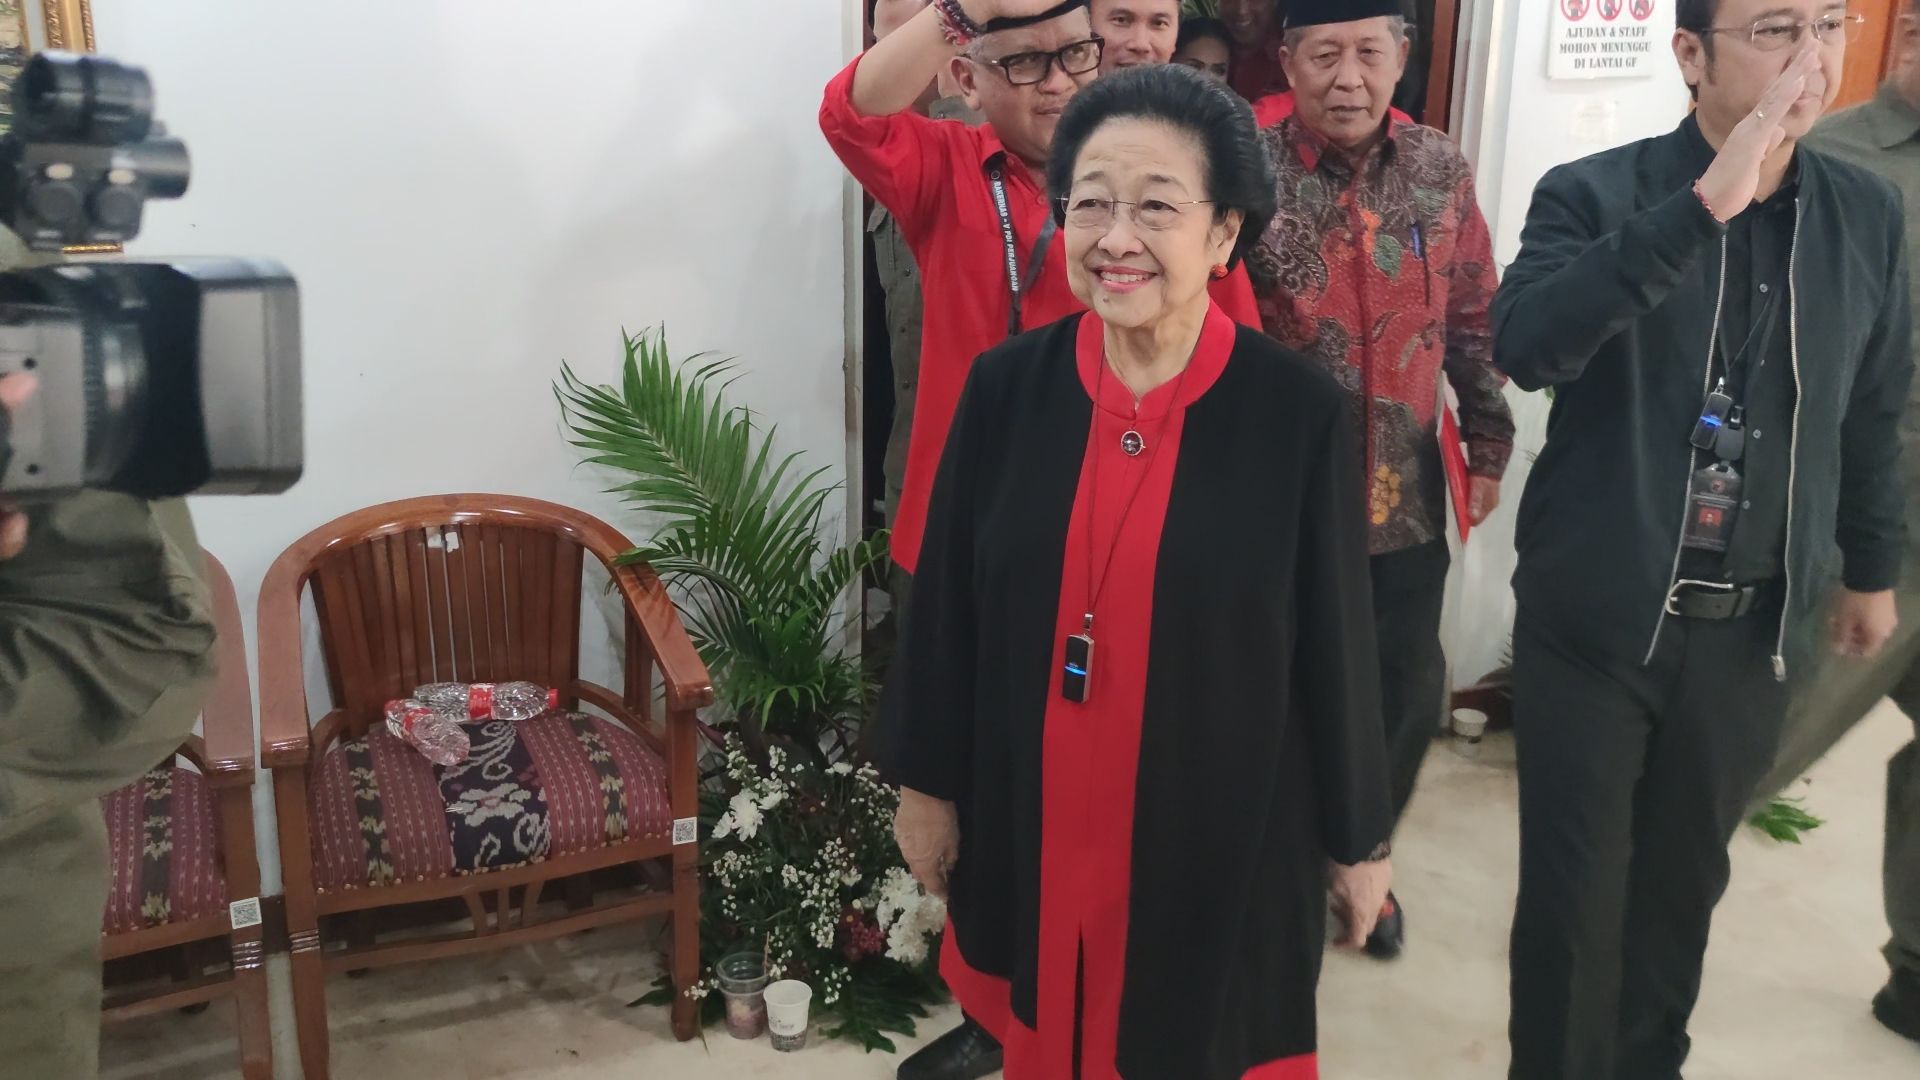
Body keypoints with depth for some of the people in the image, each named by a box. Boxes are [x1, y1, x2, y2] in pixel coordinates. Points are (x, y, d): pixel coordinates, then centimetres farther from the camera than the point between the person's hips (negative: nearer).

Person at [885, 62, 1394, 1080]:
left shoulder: (1299, 409, -14)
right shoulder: (1006, 385, -8)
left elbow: (1336, 642, -6)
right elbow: (945, 605, 0)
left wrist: (1357, 835, 1)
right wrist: (928, 783, 5)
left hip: (1223, 831, -2)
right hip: (1030, 820, 2)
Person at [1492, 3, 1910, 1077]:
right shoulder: (1593, 194, -10)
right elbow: (1525, 346, -29)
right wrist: (1701, 205, -33)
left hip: (1756, 627, 4)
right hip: (1598, 616, -3)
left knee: (1684, 880, 17)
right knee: (1576, 890, 6)